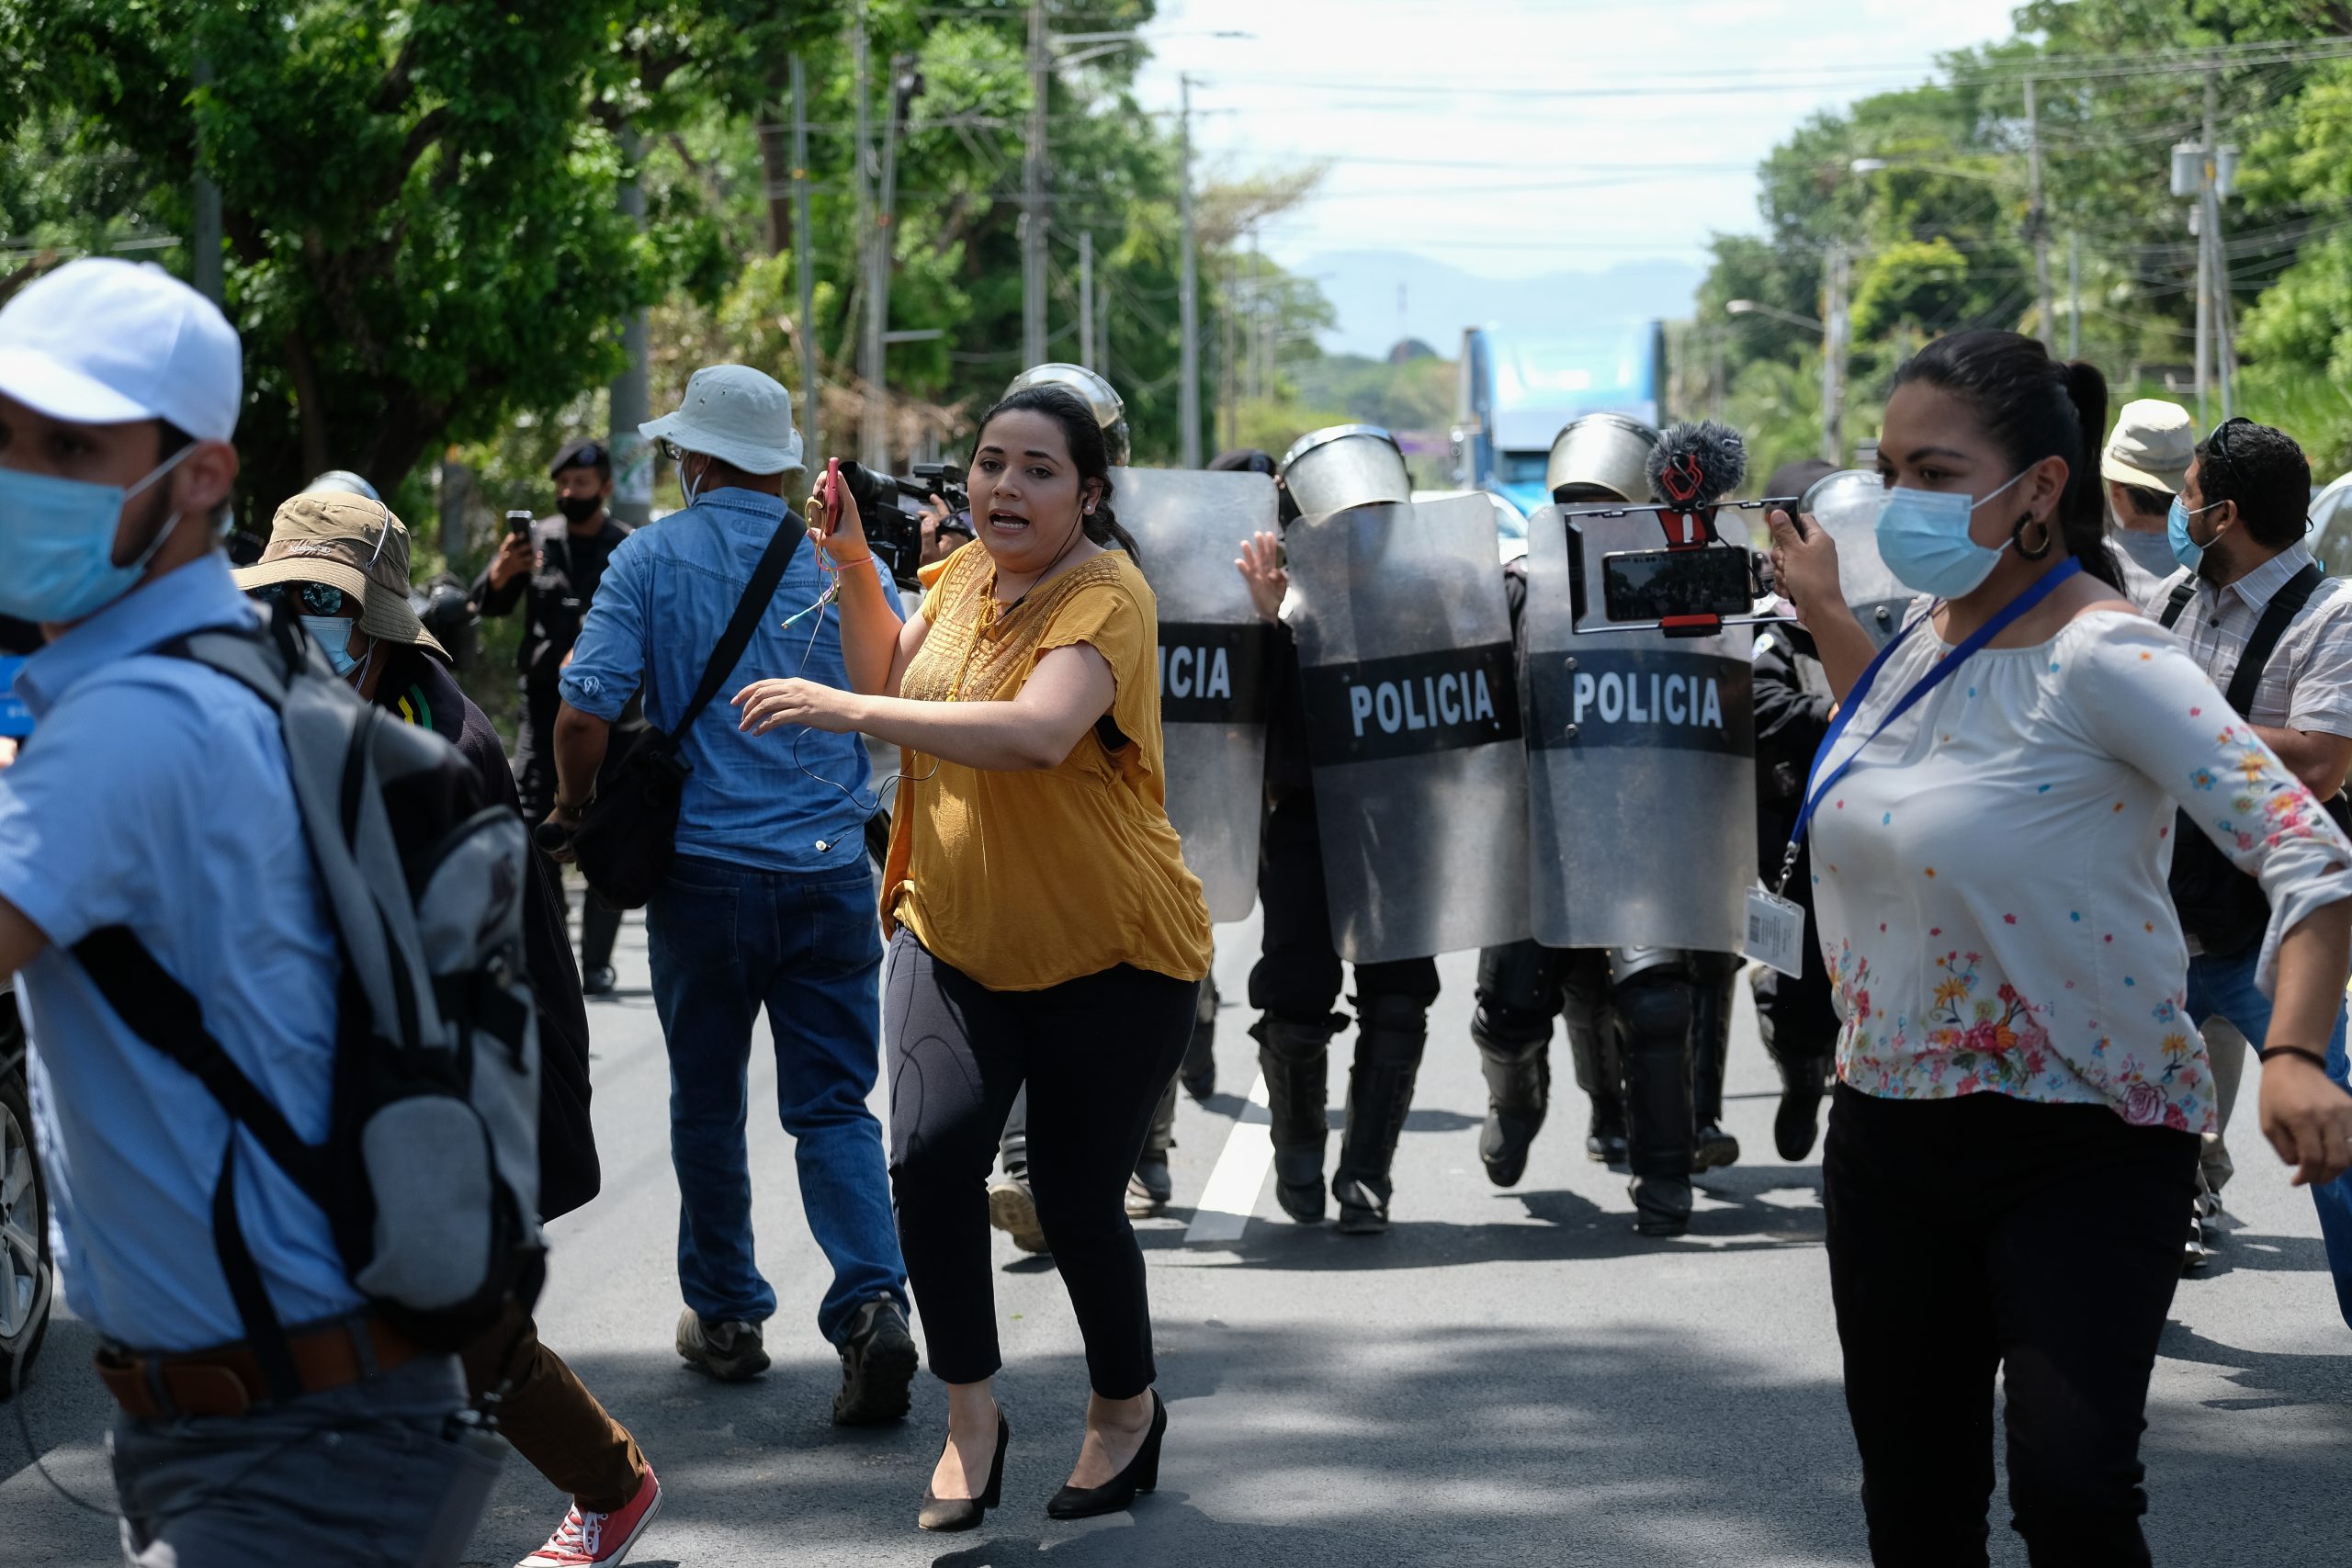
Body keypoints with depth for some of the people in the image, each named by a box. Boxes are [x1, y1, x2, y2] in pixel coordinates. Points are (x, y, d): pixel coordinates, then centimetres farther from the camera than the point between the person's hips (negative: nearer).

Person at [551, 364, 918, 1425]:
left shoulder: (650, 560, -4)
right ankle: (872, 1303, -16)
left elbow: (586, 711, -11)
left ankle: (725, 1316, 23)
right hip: (831, 869, 1)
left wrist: (573, 808, 7)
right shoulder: (846, 562, 2)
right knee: (833, 1104, 3)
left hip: (703, 870, -1)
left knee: (708, 1103, 14)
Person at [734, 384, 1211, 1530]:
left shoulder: (1105, 597, -20)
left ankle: (1127, 1407, 30)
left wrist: (846, 708, -38)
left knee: (1076, 1203, 2)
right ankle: (970, 1416, 1)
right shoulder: (966, 574, 5)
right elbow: (891, 682, 19)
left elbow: (1039, 733, -37)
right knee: (928, 1156, -15)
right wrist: (852, 569, 2)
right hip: (954, 938, 6)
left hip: (1107, 955, -5)